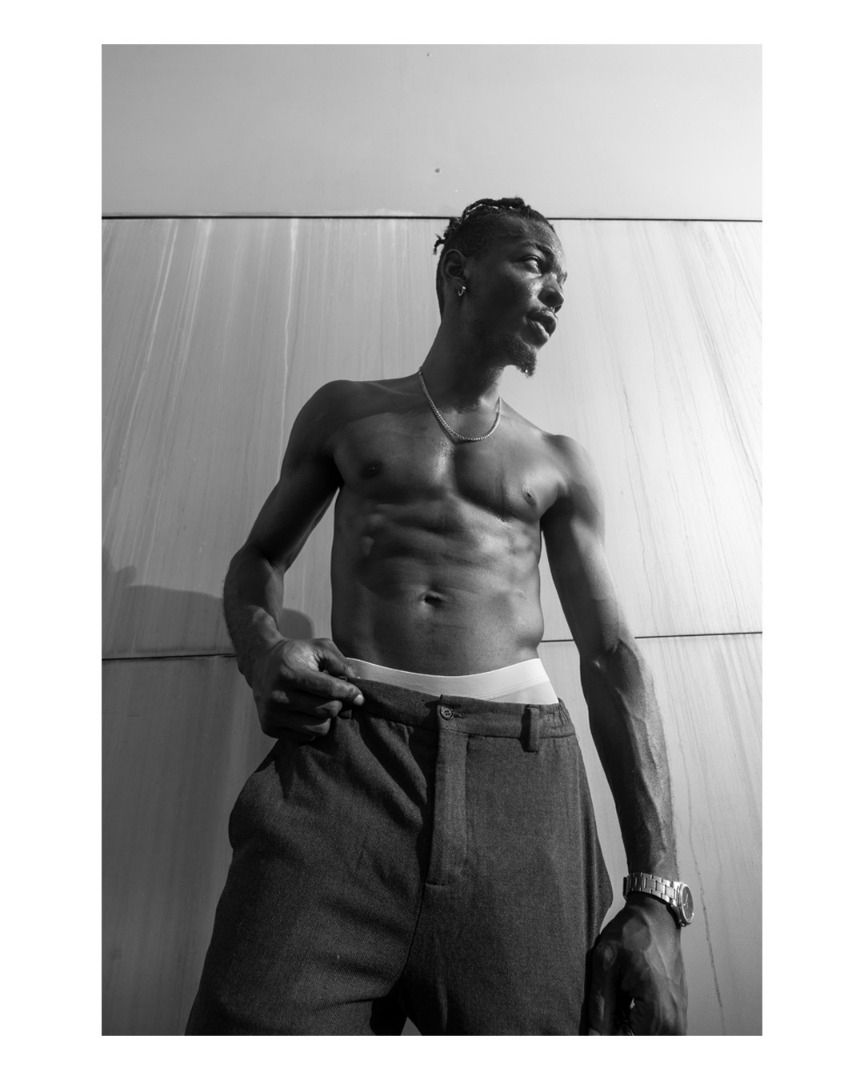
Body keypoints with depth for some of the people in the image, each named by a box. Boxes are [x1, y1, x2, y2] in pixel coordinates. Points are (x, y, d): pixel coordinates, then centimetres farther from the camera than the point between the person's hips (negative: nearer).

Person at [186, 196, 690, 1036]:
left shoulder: (559, 463, 16)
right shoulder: (345, 412, 15)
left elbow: (612, 658, 9)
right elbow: (260, 557, 20)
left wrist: (657, 892, 1)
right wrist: (261, 652, -6)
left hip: (518, 759, 2)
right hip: (347, 748, -1)